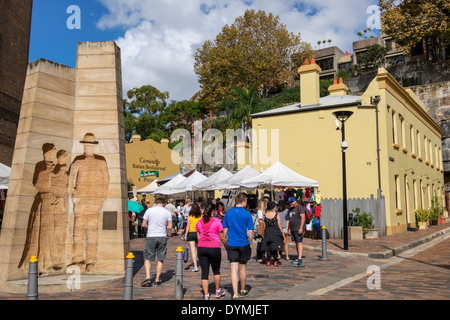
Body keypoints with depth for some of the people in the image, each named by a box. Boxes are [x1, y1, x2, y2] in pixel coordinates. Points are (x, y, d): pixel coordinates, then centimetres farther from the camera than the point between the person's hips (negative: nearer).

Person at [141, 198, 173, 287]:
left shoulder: (149, 210, -1)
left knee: (147, 258, 7)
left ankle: (147, 277, -8)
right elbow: (170, 227, 1)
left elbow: (143, 225, 1)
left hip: (151, 237, -1)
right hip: (162, 237, 1)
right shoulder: (167, 212, 2)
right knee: (161, 259, 9)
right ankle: (157, 280, 12)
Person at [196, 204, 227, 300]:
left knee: (204, 272, 5)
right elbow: (222, 238, -3)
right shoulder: (216, 221, -7)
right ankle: (218, 291, 30)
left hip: (201, 248, 3)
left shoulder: (199, 222, 6)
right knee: (216, 270, 16)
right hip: (214, 248, -3)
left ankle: (206, 295, 4)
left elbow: (198, 237, 11)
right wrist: (227, 247, 11)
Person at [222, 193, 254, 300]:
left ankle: (235, 294, -6)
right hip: (244, 244, -1)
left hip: (231, 244, 2)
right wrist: (250, 243, 6)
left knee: (234, 269, 0)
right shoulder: (247, 214, -7)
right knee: (243, 268, 14)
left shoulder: (228, 213, 2)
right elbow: (250, 232, -8)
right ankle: (243, 291, 30)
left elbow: (225, 230, 5)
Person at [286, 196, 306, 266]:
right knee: (296, 243, 10)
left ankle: (300, 260, -16)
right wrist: (289, 228, 17)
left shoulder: (300, 207, -10)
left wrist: (301, 228, -21)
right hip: (292, 229, 8)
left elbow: (303, 218, -16)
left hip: (298, 229, -8)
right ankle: (299, 258, 15)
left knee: (299, 243, -11)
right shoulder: (291, 209, 16)